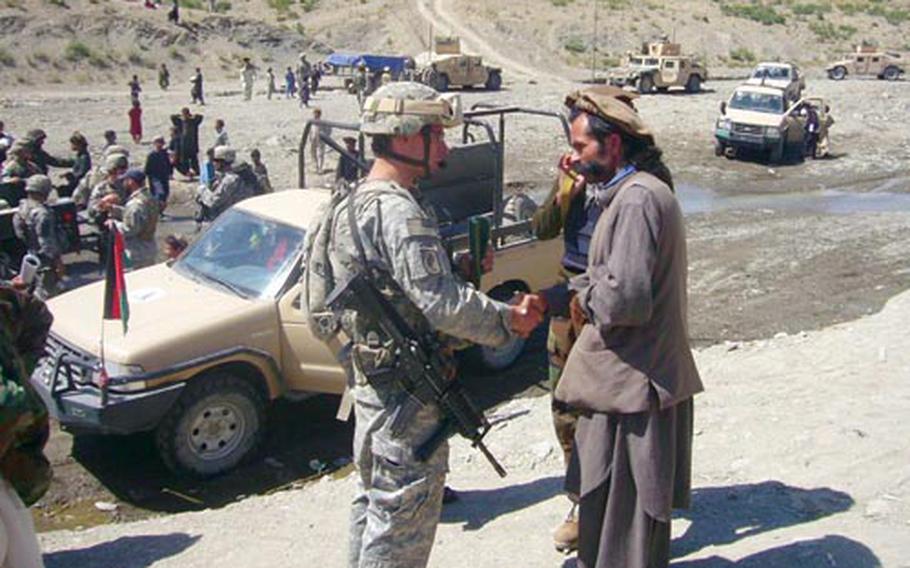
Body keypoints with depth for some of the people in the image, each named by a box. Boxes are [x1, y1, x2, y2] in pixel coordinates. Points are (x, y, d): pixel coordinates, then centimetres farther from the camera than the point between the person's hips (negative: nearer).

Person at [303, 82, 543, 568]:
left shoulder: (355, 202, 11)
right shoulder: (398, 211, -21)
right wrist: (510, 320, -13)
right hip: (407, 388, -10)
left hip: (370, 379, 10)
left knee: (374, 499, 23)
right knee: (404, 514, 2)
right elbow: (443, 303, -26)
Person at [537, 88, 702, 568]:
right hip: (632, 378, 10)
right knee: (606, 499, 24)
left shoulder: (638, 199, -19)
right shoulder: (634, 191, 14)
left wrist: (583, 302, -9)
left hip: (633, 383, -10)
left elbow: (625, 297, -28)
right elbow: (608, 275, 17)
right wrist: (550, 300, 6)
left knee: (621, 511, 3)